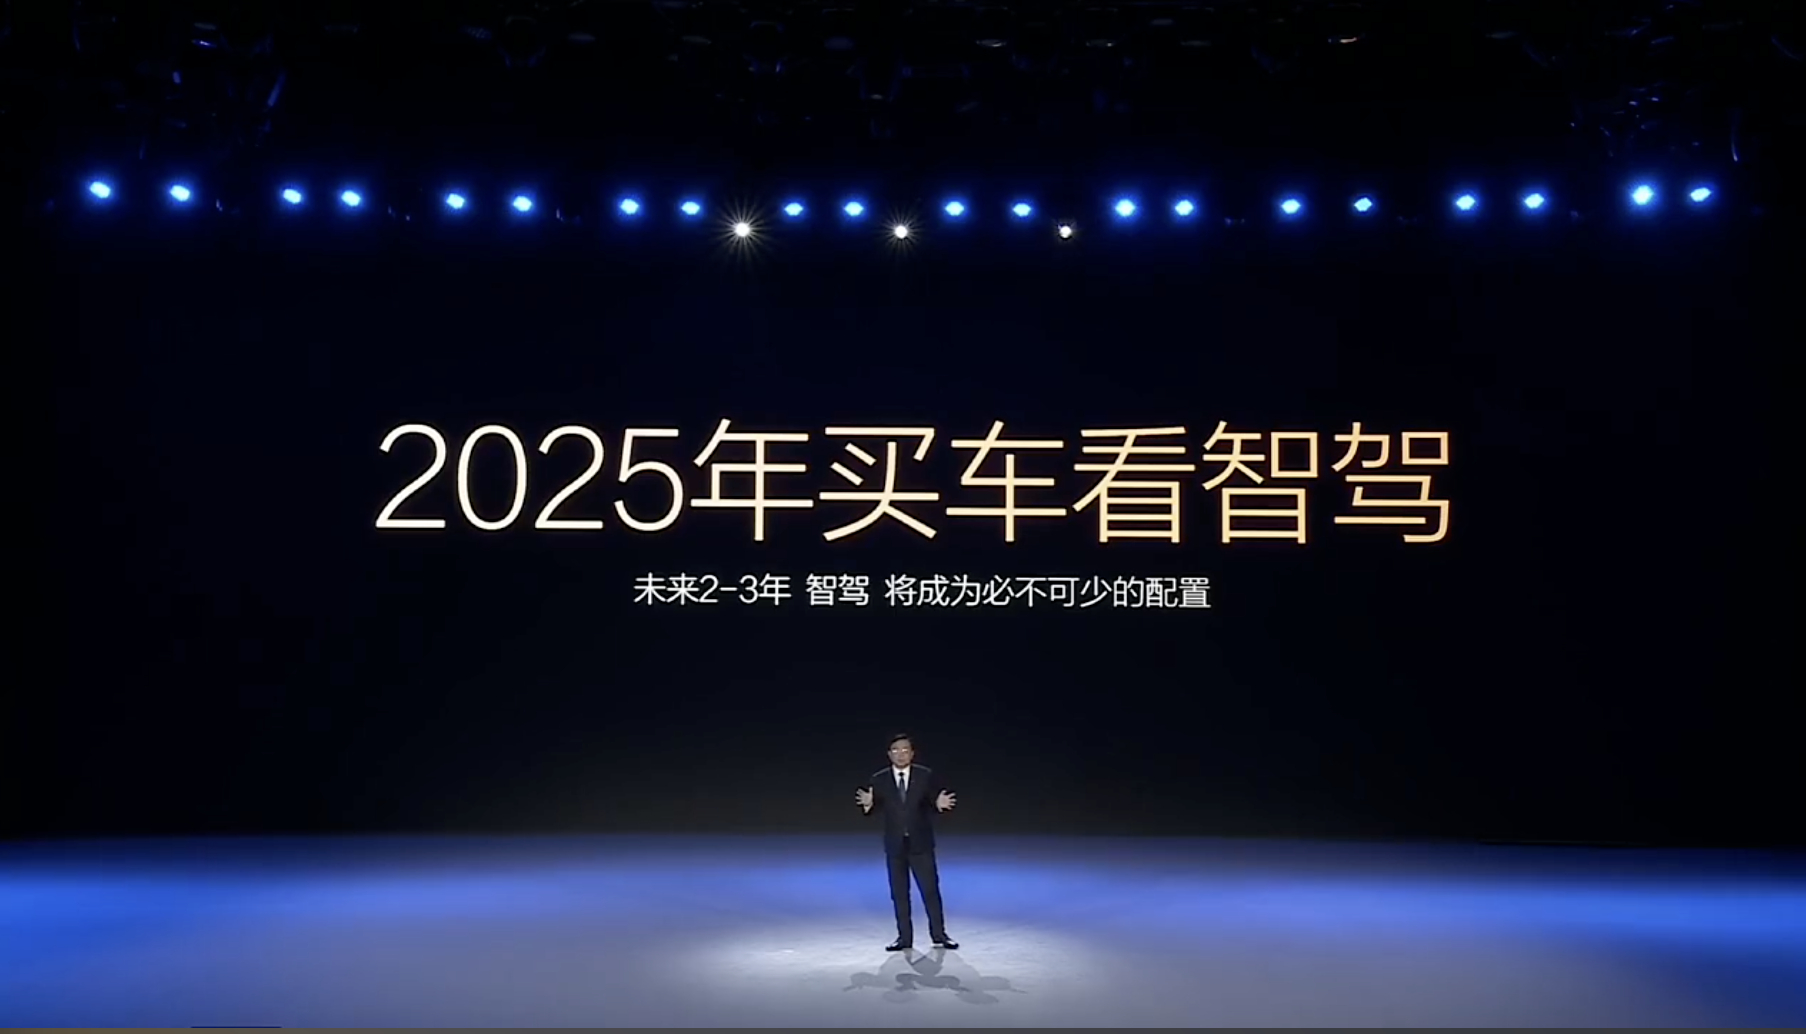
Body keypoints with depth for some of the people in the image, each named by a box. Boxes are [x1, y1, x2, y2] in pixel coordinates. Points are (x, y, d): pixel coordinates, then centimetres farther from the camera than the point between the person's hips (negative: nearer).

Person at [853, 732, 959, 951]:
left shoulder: (926, 775, -3)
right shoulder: (879, 779, -1)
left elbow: (933, 804, 0)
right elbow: (877, 809, 0)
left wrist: (939, 804, -22)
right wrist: (868, 804, -22)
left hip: (920, 843, -1)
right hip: (895, 845, 1)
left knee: (931, 889, 1)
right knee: (899, 893, 6)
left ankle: (939, 935, 13)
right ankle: (904, 937, 15)